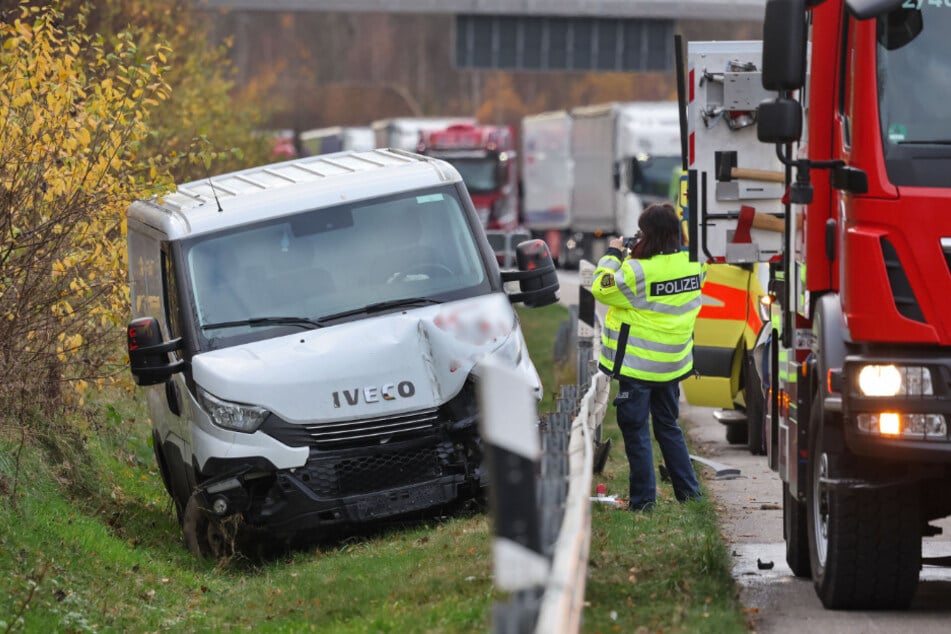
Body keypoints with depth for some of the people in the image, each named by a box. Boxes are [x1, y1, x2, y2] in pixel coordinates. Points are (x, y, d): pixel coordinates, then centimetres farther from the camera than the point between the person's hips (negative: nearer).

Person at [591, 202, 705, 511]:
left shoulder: (638, 270, -24)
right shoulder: (692, 263, -3)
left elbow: (602, 288, -12)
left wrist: (613, 254, 0)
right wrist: (634, 254, 8)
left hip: (638, 365, -7)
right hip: (673, 364, 7)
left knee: (635, 430, 3)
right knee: (668, 425, 20)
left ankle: (643, 499, 4)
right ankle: (688, 490, 21)